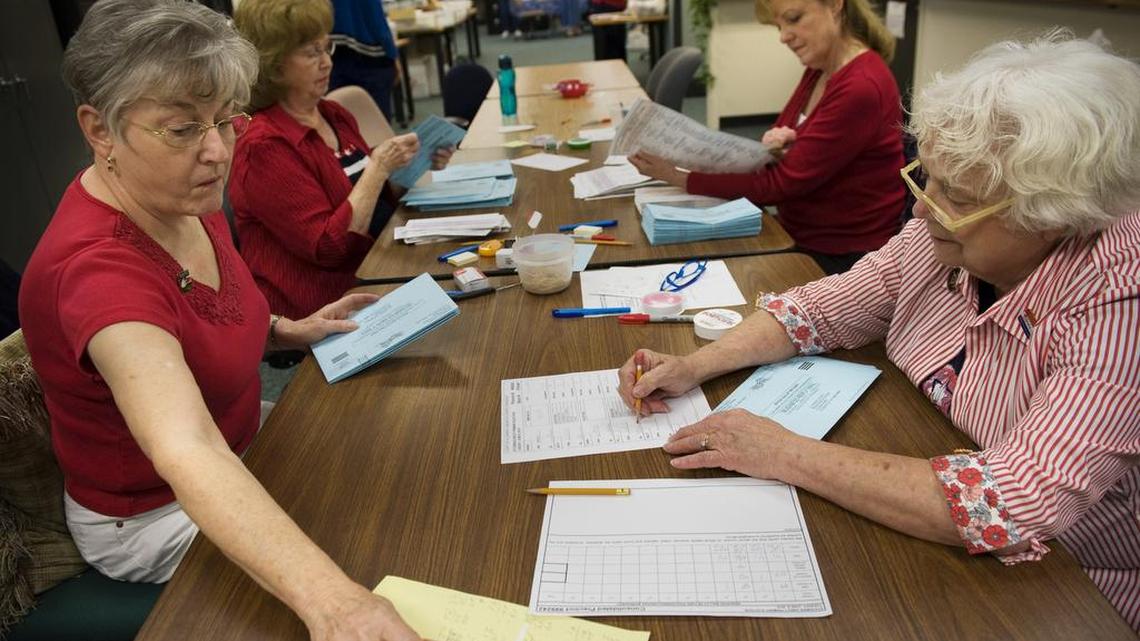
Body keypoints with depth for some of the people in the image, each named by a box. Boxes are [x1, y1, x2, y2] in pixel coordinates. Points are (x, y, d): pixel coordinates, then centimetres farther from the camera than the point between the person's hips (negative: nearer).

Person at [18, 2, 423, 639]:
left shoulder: (188, 203, -8)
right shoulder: (96, 266, -35)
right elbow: (187, 452, -49)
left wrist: (288, 330, -4)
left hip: (238, 450, 8)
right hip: (154, 515, -7)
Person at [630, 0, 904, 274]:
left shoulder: (861, 87, -22)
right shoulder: (818, 71, 5)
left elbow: (780, 184, -21)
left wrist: (678, 178, -18)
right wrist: (774, 147, -14)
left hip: (843, 259, -7)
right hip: (799, 239, 7)